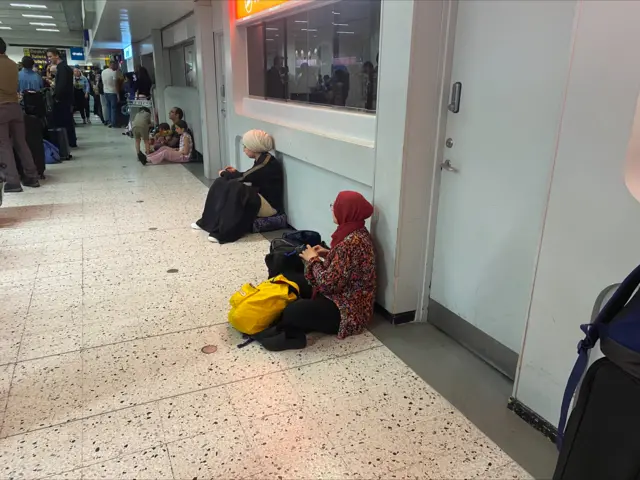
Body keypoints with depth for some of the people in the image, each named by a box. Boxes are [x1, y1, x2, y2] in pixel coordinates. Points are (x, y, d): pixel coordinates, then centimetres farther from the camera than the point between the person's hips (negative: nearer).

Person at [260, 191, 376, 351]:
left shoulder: (351, 243, -28)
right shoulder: (358, 232, 2)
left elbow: (329, 283, -26)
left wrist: (312, 259, -11)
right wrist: (327, 254, 5)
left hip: (348, 309, -11)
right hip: (347, 297, 11)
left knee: (291, 312, -23)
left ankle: (291, 333, 6)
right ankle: (292, 331, 3)